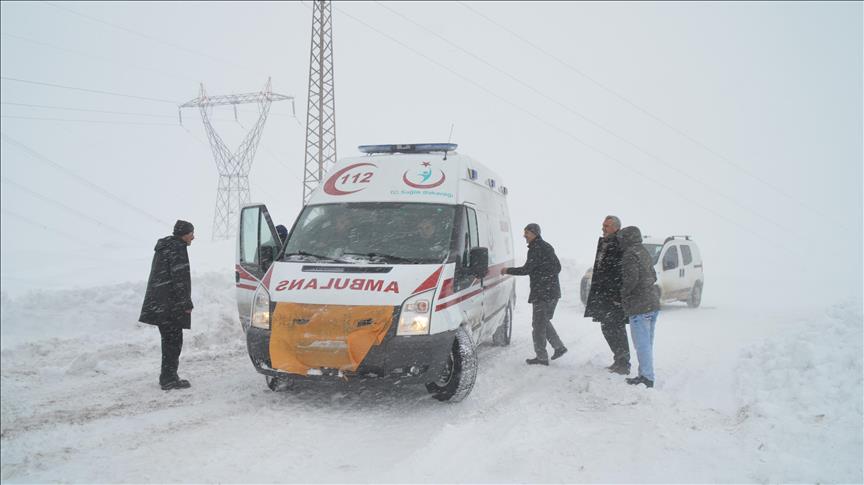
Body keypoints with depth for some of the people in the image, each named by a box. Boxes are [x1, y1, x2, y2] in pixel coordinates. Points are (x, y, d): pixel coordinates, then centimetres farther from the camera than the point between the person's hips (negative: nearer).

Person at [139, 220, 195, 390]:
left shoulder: (163, 247, 19)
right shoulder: (177, 248, -13)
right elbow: (179, 279, -18)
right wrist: (187, 303, -14)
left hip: (158, 304, 10)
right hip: (171, 304, -10)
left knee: (169, 339, 16)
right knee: (174, 340, -5)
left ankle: (167, 376, 23)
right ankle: (169, 379, -3)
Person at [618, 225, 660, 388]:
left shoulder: (630, 255, -13)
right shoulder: (644, 252, 16)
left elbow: (631, 279, -22)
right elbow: (653, 277, 21)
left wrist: (622, 294, -8)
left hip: (639, 307, -10)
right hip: (653, 303, 10)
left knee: (642, 344, -5)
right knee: (647, 343, 15)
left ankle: (647, 378, -3)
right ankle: (645, 375, 22)